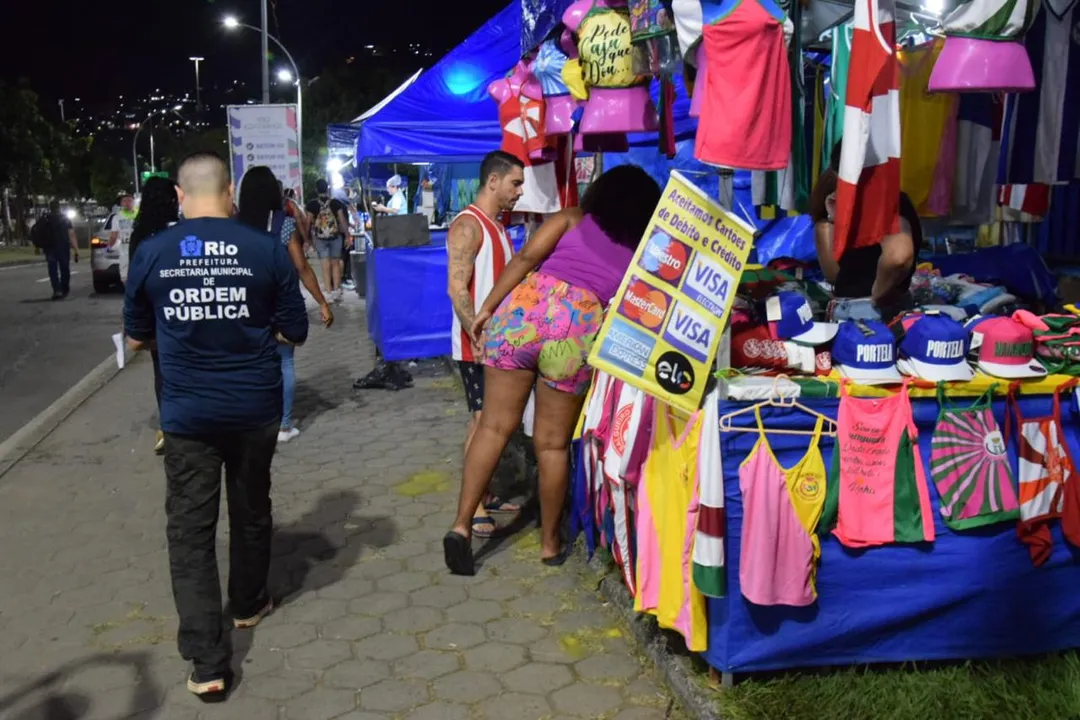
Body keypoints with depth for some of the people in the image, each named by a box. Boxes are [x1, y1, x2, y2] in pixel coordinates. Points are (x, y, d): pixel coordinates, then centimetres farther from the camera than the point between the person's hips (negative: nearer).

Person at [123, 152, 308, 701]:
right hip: (255, 407, 1)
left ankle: (207, 664, 0)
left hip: (187, 412, 0)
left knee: (190, 530, 4)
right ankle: (248, 604, 42)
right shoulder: (266, 249, -8)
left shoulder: (151, 253, -4)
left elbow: (136, 338, 7)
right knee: (251, 512, 21)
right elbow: (294, 331, -1)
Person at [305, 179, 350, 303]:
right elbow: (343, 220, -2)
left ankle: (330, 293, 1)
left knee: (326, 266, 2)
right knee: (335, 264, 11)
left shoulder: (312, 205, -4)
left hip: (320, 238, 0)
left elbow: (309, 223, -3)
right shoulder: (336, 203, -2)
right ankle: (336, 290, 9)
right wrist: (347, 236, 4)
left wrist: (310, 239, 4)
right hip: (335, 236, 1)